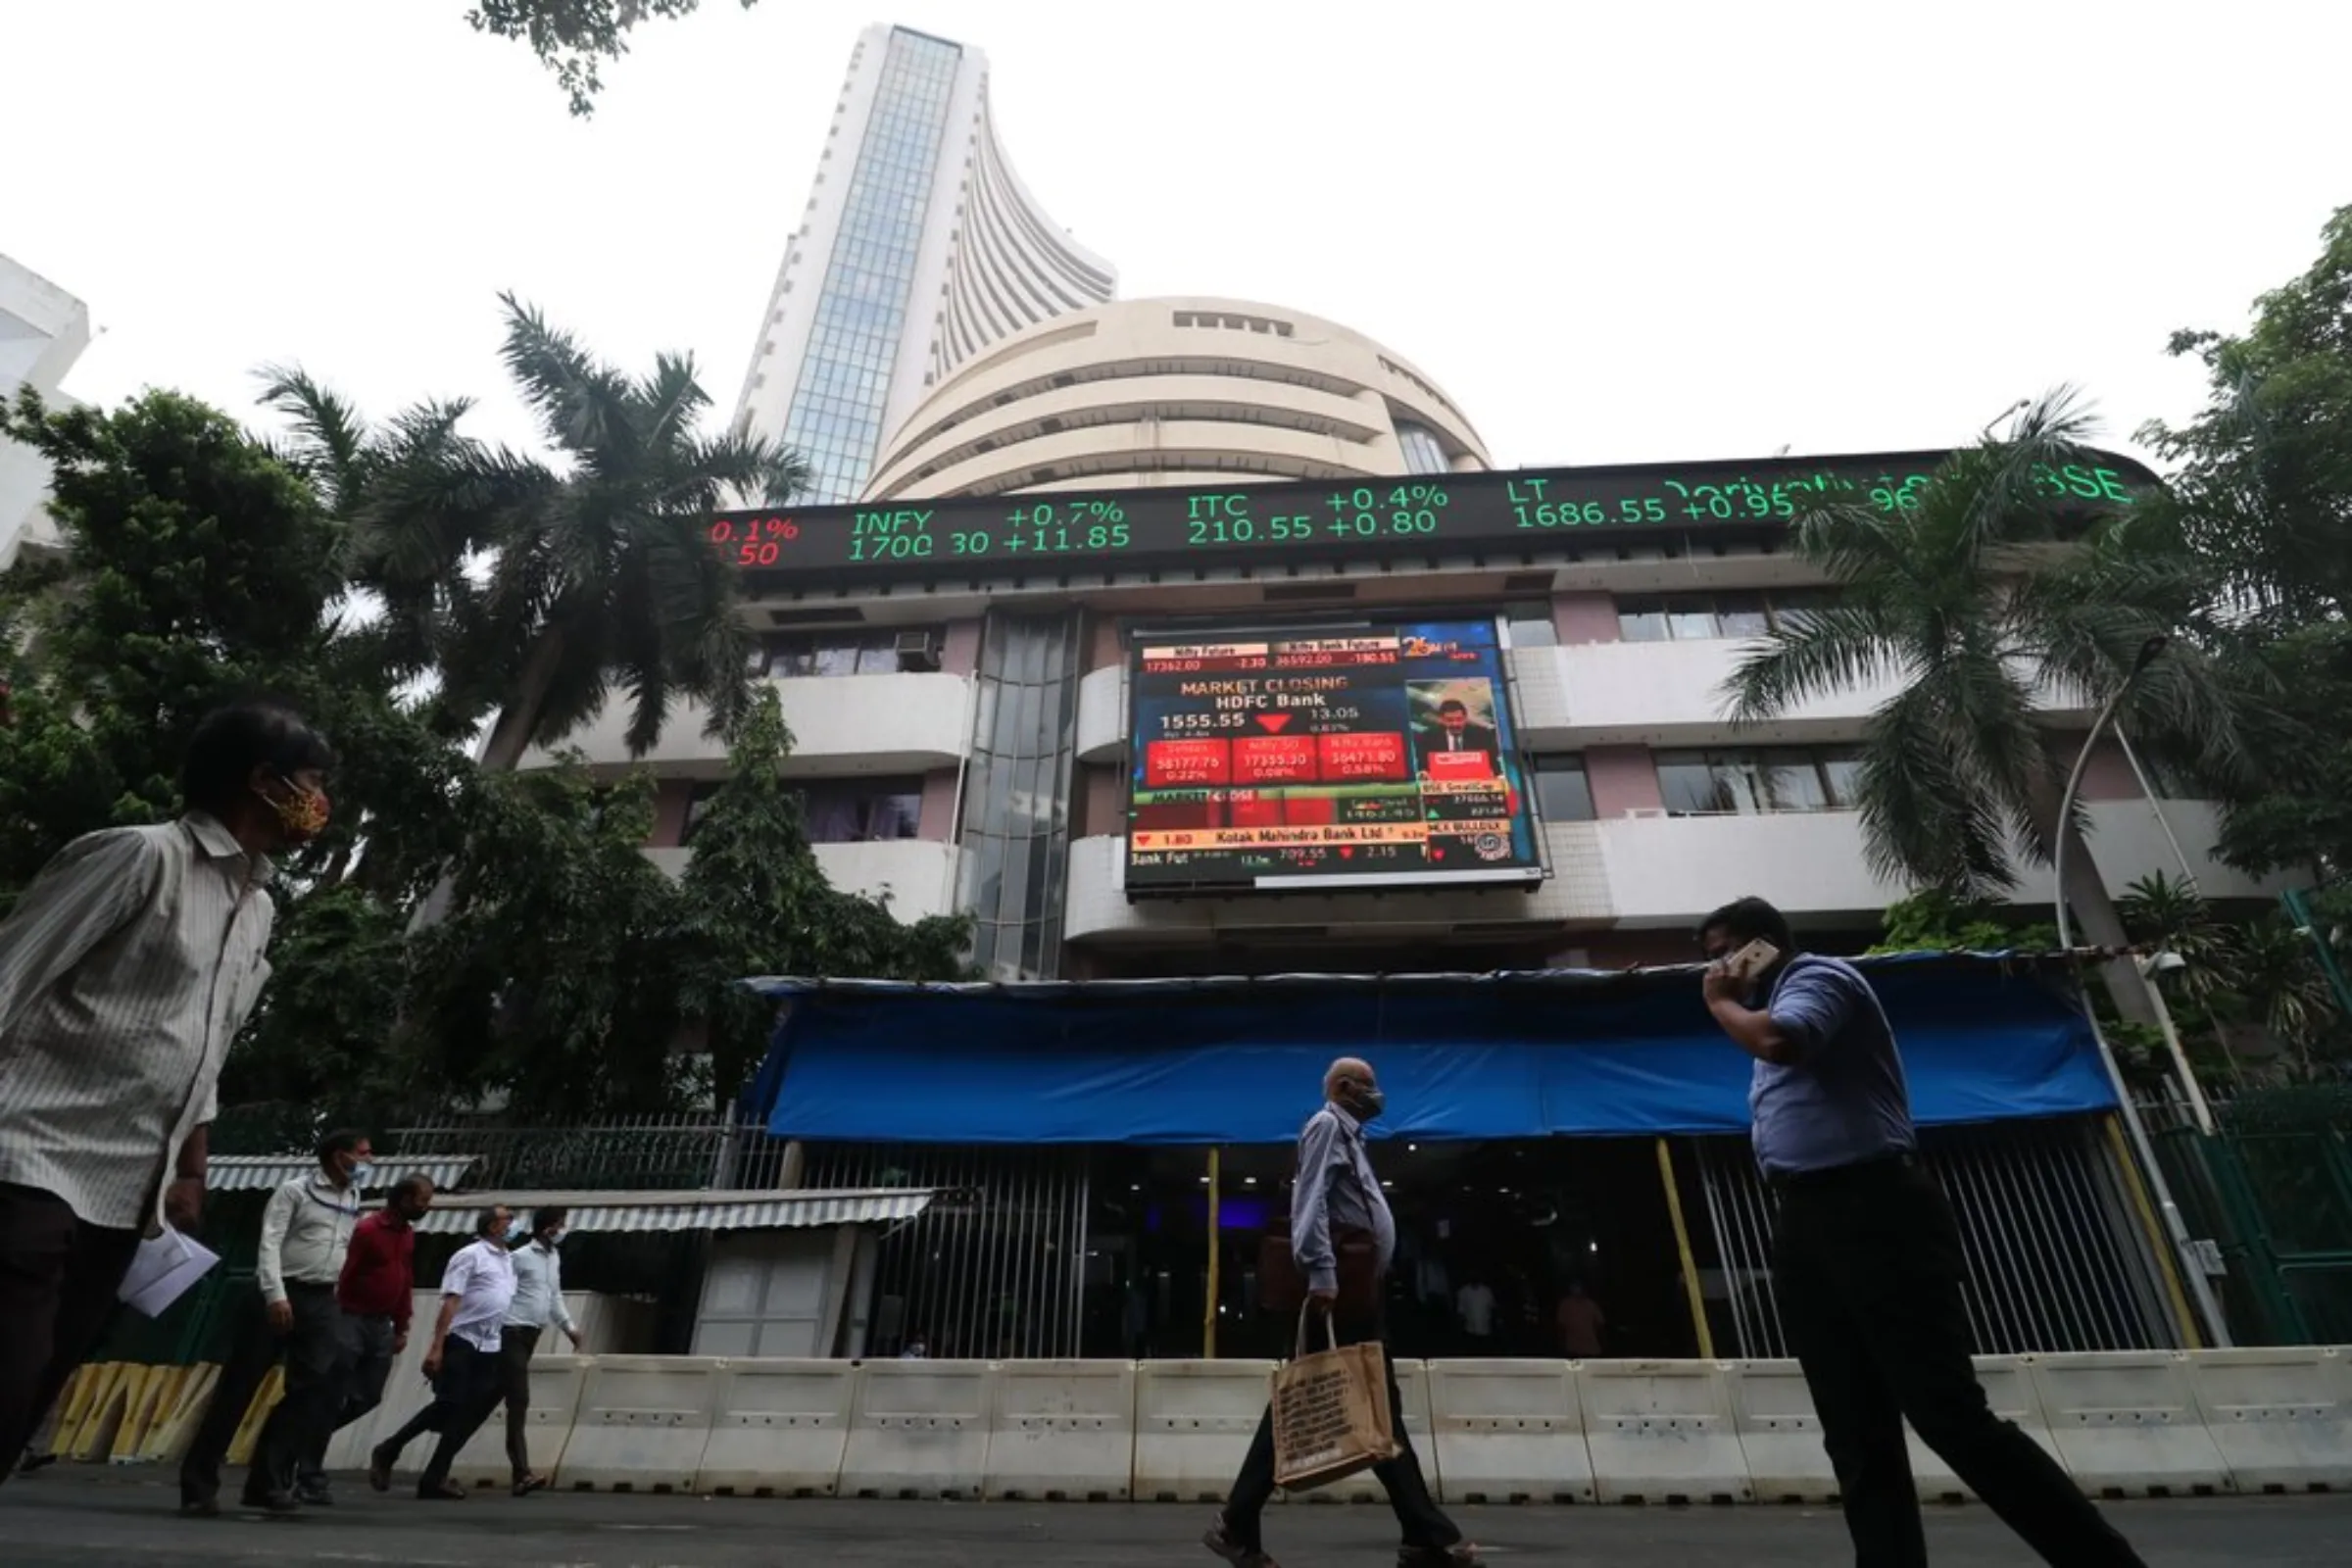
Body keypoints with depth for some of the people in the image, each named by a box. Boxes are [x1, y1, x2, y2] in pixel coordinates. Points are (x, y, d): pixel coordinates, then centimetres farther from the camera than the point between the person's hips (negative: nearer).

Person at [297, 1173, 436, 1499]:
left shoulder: (408, 1234, 9)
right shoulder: (367, 1230, -15)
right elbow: (343, 1276, -16)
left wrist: (401, 1327, 13)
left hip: (382, 1325, 7)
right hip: (353, 1321, -7)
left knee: (369, 1397, 9)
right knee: (333, 1401, -1)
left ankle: (313, 1433, 29)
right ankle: (309, 1479, 9)